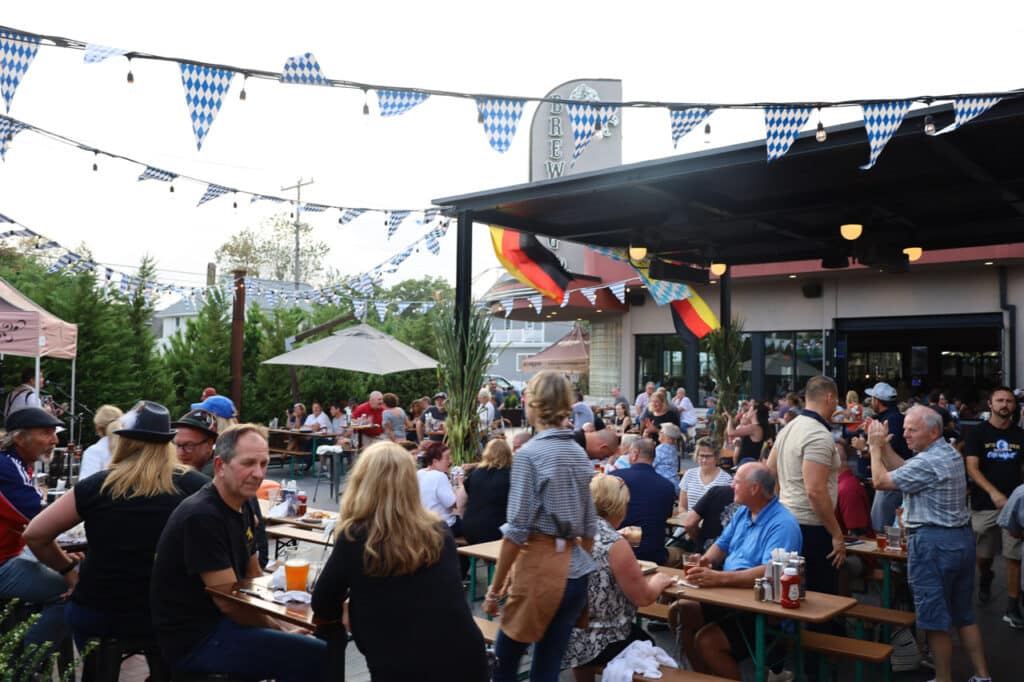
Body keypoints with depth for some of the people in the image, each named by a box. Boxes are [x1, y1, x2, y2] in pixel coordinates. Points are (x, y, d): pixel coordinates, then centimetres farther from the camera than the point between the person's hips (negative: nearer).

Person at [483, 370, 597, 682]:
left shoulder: (529, 453, -12)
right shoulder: (580, 454, 8)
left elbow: (517, 530, -15)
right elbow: (590, 525, 13)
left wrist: (495, 588, -7)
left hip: (540, 569, -6)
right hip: (576, 572, 6)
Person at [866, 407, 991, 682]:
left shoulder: (928, 462, -20)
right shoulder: (950, 453, 10)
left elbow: (880, 481, -14)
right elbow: (905, 470, 15)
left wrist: (875, 447, -2)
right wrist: (884, 446, 8)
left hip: (933, 543, -10)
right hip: (962, 538, 10)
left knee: (935, 620, 2)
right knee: (964, 614, 18)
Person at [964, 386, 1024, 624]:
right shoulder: (978, 433, -2)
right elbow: (972, 468, -10)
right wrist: (994, 493, -24)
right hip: (985, 505, -1)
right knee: (983, 555, 12)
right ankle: (985, 578, 44)